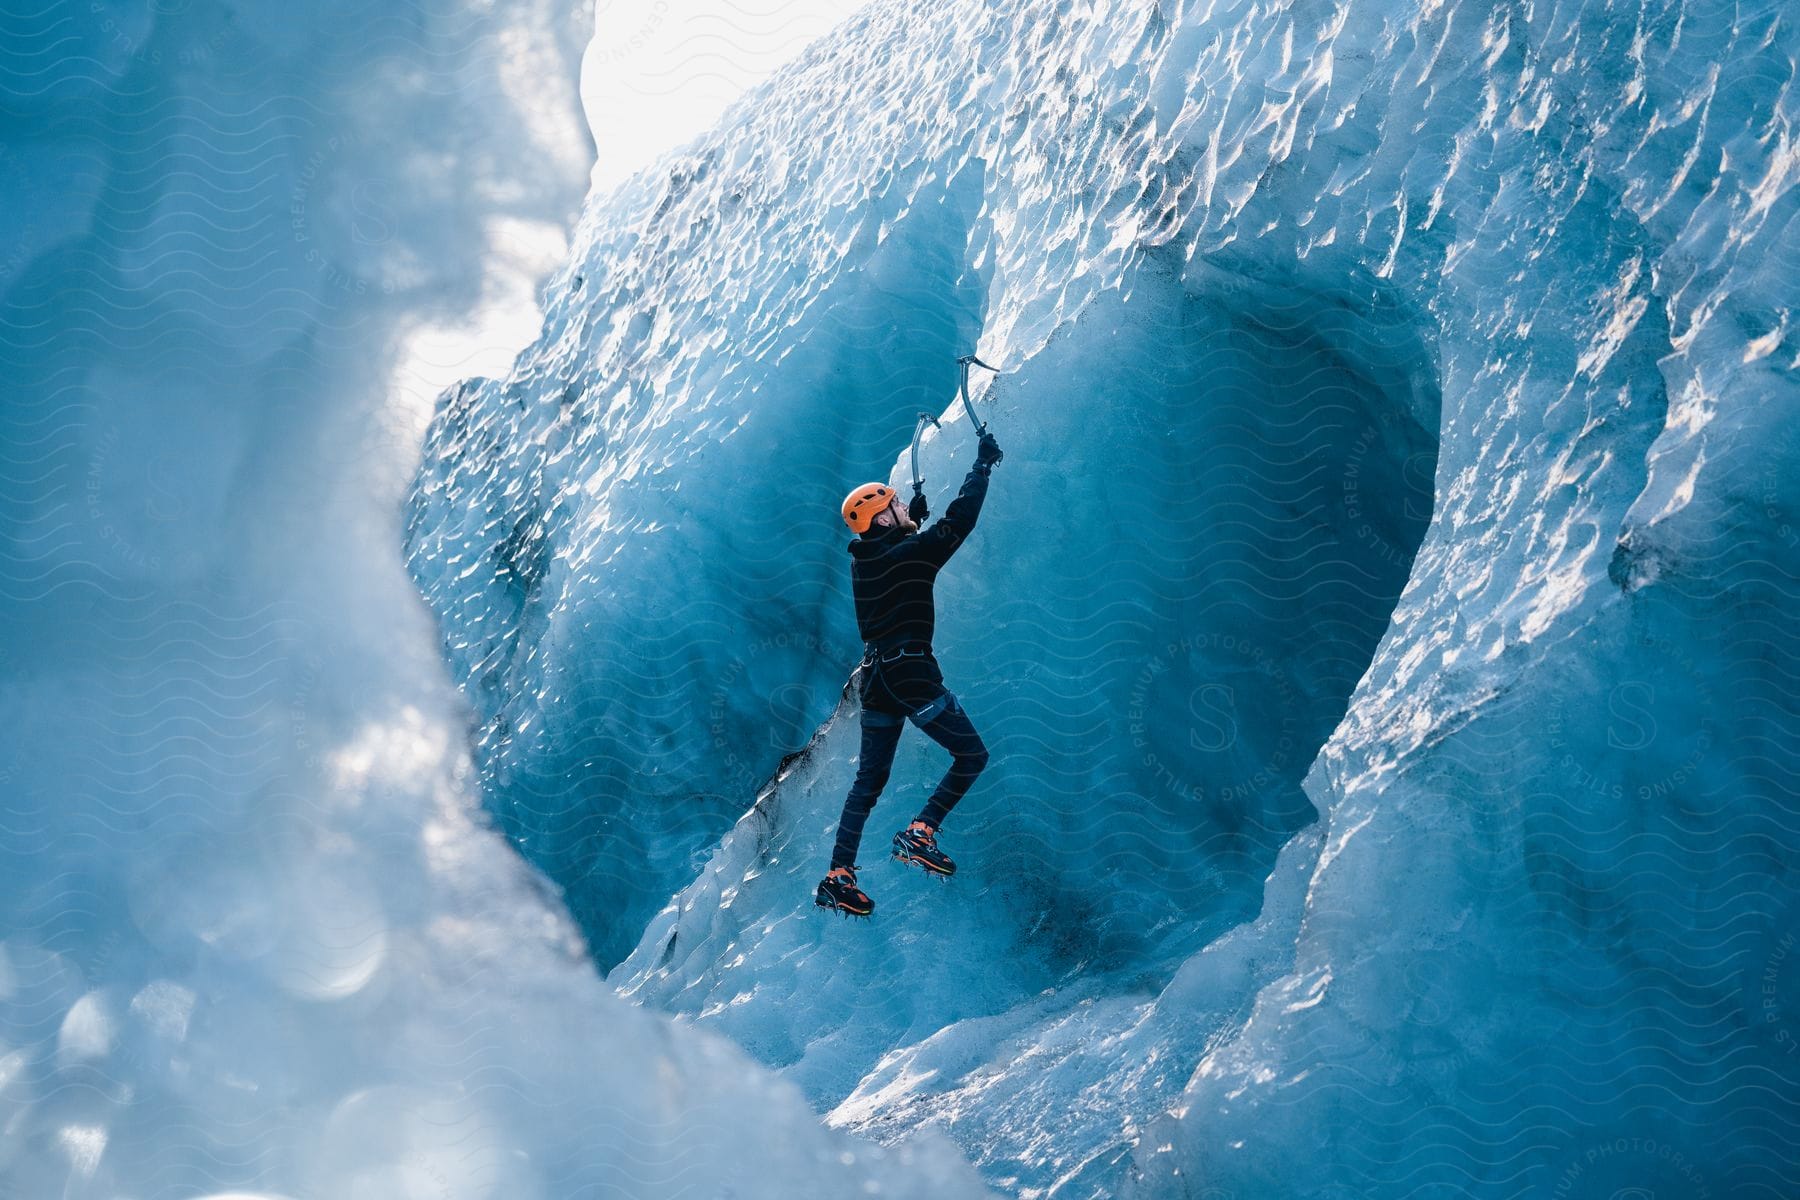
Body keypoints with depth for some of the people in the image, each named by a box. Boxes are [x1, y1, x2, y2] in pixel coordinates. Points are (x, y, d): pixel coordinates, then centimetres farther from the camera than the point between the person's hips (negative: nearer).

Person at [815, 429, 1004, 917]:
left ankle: (838, 877, 7)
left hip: (876, 676, 8)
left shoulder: (862, 559, 10)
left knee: (869, 779, 11)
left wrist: (912, 516, 41)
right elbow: (960, 519, -11)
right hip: (912, 674, -8)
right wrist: (983, 463, 0)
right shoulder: (911, 553, -12)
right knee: (972, 755, 4)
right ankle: (919, 834, -7)